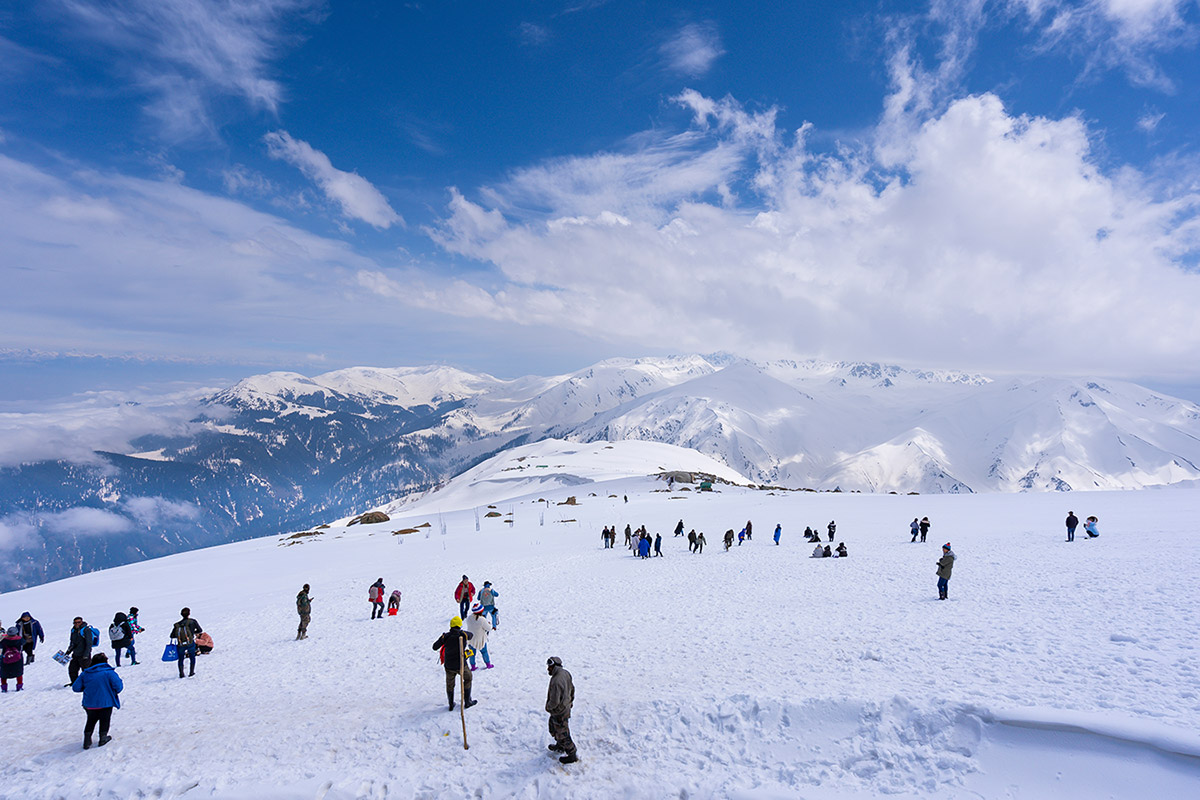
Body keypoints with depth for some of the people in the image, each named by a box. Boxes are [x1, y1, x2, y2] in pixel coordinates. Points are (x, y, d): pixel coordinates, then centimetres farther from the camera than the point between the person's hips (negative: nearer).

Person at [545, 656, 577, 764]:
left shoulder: (556, 681, -35)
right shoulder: (566, 674, -6)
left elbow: (554, 701, -31)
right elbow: (572, 689, 10)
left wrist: (548, 707, -11)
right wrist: (570, 701, 23)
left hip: (559, 712, -9)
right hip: (566, 707, 9)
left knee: (562, 733, 9)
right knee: (553, 727, 28)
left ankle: (572, 755, 25)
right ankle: (560, 747, 47)